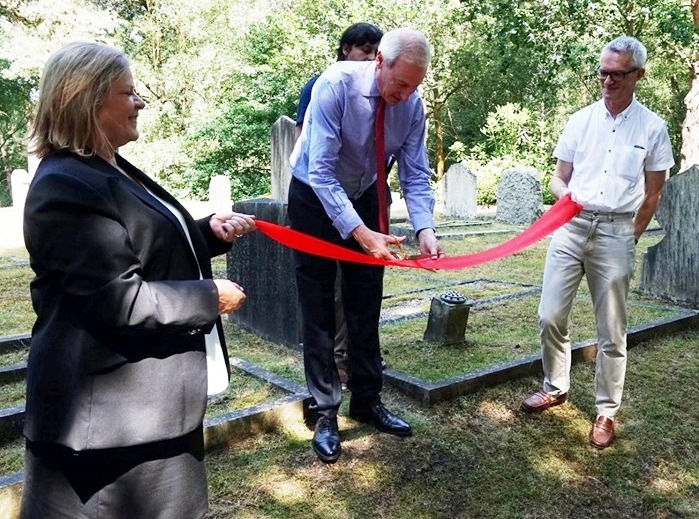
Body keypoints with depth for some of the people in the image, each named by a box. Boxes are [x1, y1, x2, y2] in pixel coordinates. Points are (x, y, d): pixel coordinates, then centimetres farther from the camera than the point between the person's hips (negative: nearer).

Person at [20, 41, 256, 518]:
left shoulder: (111, 170, 11)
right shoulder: (66, 189, -22)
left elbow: (154, 249, 20)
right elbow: (119, 301, -27)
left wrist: (210, 232, 3)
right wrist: (209, 298, -16)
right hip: (110, 408, -10)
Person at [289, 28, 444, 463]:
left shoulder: (413, 104, -15)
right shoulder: (336, 85, -28)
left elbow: (416, 176, -12)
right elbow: (321, 172, -32)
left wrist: (425, 229, -30)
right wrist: (361, 233, -41)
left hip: (364, 199, 4)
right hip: (316, 198, -4)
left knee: (366, 308, 10)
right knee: (319, 310, -1)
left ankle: (368, 401, 24)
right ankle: (326, 412, 10)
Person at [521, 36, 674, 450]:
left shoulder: (652, 128, 2)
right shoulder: (581, 120, 8)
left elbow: (653, 194, 6)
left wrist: (630, 238, 2)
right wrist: (564, 194, -11)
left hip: (616, 232, -2)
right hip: (571, 226, 2)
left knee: (612, 329, 4)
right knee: (551, 316, 1)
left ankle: (607, 411, 16)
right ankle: (556, 388, 22)